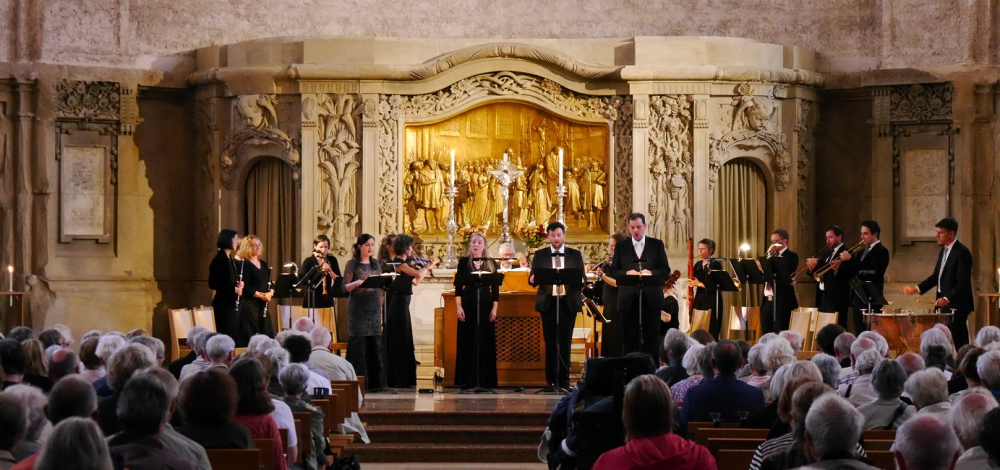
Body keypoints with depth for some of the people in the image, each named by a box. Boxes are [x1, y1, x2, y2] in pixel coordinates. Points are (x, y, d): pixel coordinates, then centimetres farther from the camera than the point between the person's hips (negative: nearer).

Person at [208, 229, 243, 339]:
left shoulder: (230, 259, 15)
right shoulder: (219, 259, -12)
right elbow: (212, 284, -16)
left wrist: (239, 285, 1)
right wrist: (233, 289, -19)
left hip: (232, 302, 9)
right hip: (224, 303, -9)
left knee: (234, 333, 8)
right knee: (227, 334, -8)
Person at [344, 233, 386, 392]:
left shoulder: (375, 263, 13)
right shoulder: (352, 264, -2)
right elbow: (345, 287, -8)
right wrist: (356, 283, -26)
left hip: (374, 306, 5)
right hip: (358, 306, -5)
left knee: (375, 342, 3)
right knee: (358, 342, -5)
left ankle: (375, 381, 8)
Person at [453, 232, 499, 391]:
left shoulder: (491, 264, 8)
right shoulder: (464, 262, 5)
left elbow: (495, 288, 7)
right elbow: (458, 286, 2)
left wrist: (494, 308, -3)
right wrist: (459, 306, -8)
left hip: (485, 305, 1)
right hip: (468, 305, -1)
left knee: (486, 342, 0)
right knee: (467, 341, -1)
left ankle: (484, 380, 4)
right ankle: (467, 381, 2)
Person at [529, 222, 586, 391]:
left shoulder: (575, 255, 10)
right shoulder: (540, 255, 10)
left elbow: (582, 279, 5)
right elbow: (533, 279, 3)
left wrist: (580, 280, -18)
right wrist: (533, 279, -21)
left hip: (568, 302, 0)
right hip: (548, 302, 0)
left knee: (565, 342, 0)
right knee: (550, 342, 0)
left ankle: (564, 380, 4)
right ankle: (551, 380, 4)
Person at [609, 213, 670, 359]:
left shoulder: (656, 245, 7)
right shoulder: (621, 247, 9)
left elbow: (666, 270, 4)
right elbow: (612, 271, 6)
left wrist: (651, 273, -15)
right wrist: (626, 273, -14)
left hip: (651, 298, -1)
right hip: (629, 299, 1)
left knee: (652, 338, 2)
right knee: (630, 339, 2)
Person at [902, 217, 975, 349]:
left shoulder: (962, 252, -15)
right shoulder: (944, 250, 14)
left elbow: (963, 283, -21)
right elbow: (936, 276, 19)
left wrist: (947, 298, -32)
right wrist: (917, 288, 8)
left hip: (956, 305, -9)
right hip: (942, 304, 9)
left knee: (960, 342, -6)